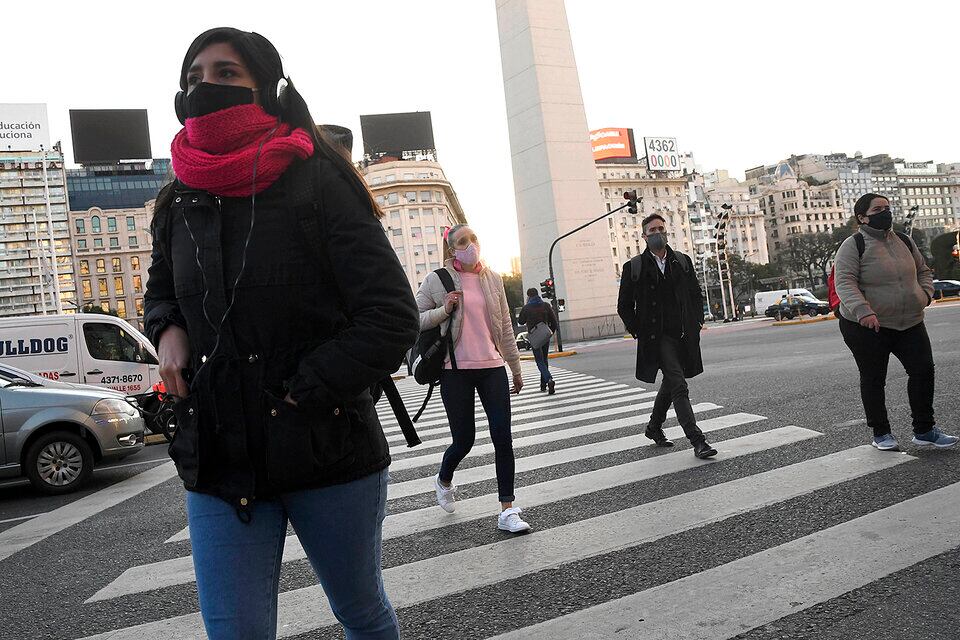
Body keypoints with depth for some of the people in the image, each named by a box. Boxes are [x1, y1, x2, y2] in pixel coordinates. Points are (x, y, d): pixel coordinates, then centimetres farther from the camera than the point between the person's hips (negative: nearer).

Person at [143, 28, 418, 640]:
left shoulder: (318, 184, -10)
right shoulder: (179, 204, 6)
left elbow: (392, 318, -15)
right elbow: (160, 291, 25)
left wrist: (299, 395, -18)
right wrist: (169, 330, 2)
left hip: (330, 453, -3)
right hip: (218, 458, 4)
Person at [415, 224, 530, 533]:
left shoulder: (493, 279, 9)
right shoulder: (436, 280, -1)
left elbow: (505, 327, 14)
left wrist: (516, 369, 17)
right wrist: (444, 310, -13)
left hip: (492, 367, 3)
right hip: (456, 369, -3)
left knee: (502, 437, -4)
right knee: (464, 439, 2)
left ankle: (507, 511, 6)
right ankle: (444, 480, 36)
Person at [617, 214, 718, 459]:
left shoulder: (683, 261, 9)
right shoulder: (634, 267, -2)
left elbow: (696, 295, 17)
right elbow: (624, 306, 3)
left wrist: (696, 323, 7)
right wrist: (639, 332, -3)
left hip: (683, 335, 5)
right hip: (657, 337, -5)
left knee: (670, 384, 17)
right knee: (679, 387, -12)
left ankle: (654, 427, 36)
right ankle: (697, 440, -10)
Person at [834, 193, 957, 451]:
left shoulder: (904, 241, 11)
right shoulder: (853, 245, -10)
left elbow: (923, 271, 23)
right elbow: (844, 282, -21)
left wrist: (925, 293, 3)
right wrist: (862, 311, -34)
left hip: (910, 323, 6)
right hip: (866, 325, -6)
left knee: (924, 370, 3)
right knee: (873, 379, 4)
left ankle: (924, 430, 17)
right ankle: (880, 433, 18)